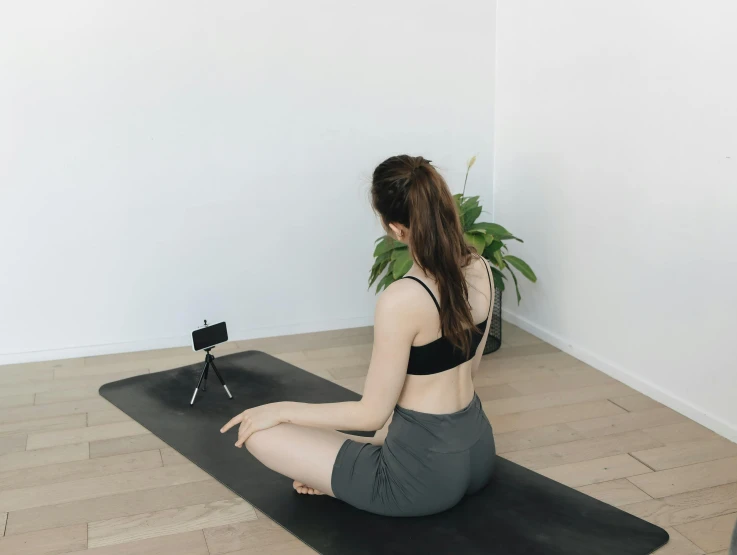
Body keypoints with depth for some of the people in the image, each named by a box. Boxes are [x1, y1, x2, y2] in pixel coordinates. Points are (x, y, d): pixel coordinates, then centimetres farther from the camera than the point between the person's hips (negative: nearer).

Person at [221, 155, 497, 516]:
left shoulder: (401, 299, -28)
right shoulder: (480, 269, -4)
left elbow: (372, 414, -19)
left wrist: (282, 410, -7)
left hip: (425, 475, -8)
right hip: (477, 454, 8)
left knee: (257, 431, -1)